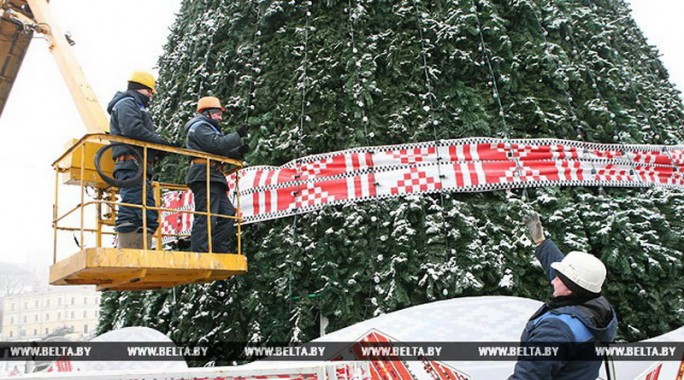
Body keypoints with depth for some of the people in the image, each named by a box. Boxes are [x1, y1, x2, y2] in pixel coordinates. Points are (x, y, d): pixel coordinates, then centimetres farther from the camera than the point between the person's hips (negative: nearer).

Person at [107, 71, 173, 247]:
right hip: (132, 165, -10)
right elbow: (133, 129, -15)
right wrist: (161, 142, -10)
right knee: (132, 213, -17)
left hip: (140, 167, 10)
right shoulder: (126, 103, 4)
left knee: (148, 217, 3)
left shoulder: (136, 107, 34)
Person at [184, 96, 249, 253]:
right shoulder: (200, 127, -1)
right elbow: (217, 145, -17)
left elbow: (222, 154, 24)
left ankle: (220, 250, 7)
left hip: (212, 179, 10)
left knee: (228, 213, 7)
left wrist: (238, 152, 7)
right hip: (205, 177, -10)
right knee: (206, 217, -15)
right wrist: (238, 135, -9)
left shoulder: (209, 128, 31)